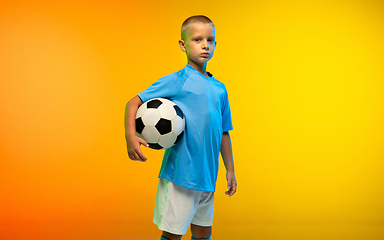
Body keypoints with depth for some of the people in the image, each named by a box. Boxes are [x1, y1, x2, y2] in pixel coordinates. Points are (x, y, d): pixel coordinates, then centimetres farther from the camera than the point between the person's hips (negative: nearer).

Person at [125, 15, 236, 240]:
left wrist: (230, 170, 19)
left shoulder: (220, 89, 10)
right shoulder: (176, 81, -7)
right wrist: (131, 136, -23)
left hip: (207, 178, 6)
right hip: (180, 175, -6)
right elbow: (133, 103, -7)